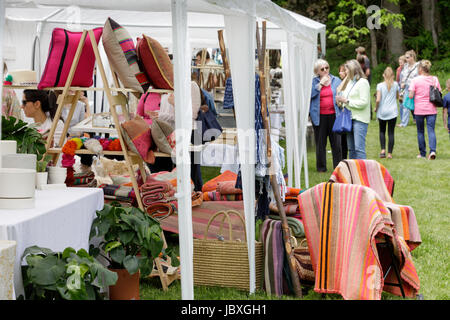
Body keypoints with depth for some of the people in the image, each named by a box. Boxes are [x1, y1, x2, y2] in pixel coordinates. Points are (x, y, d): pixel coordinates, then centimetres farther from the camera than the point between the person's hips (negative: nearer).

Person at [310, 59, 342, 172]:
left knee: (336, 142, 1)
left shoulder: (336, 80, 9)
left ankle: (338, 166, 9)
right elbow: (310, 94, -12)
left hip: (334, 115, 1)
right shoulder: (313, 82, 4)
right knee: (320, 143, 6)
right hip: (319, 116, -1)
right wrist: (321, 84, -14)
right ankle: (321, 166, 16)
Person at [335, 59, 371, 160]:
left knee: (359, 148, -12)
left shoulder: (363, 82, -9)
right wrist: (341, 101, 3)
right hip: (349, 117, 9)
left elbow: (364, 102, -17)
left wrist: (346, 101, -15)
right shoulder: (350, 82, 15)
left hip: (359, 119, -9)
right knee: (351, 148, 11)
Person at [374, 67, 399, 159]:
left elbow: (378, 100, -12)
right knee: (391, 132, 4)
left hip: (382, 111, 0)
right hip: (392, 112, 0)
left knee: (382, 131, 16)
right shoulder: (395, 84, 0)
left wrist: (376, 108, 4)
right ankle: (389, 153, 1)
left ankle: (383, 149, 0)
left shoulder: (380, 85, -7)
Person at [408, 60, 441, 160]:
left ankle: (422, 153, 16)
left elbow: (411, 95, -11)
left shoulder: (415, 80, -7)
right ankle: (432, 151, -19)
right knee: (431, 130, 0)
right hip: (432, 109, 2)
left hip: (419, 110, -2)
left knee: (420, 132, 11)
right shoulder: (435, 79, 1)